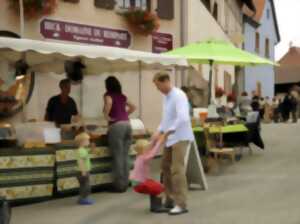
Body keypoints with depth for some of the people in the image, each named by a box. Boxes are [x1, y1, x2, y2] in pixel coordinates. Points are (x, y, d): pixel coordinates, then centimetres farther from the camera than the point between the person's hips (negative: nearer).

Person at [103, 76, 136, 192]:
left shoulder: (108, 95, 1)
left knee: (118, 156, -2)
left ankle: (119, 184, 1)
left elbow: (109, 103, -21)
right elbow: (133, 107, 27)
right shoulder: (123, 96, 18)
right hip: (127, 124, 6)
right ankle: (125, 183, 13)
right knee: (125, 156, 10)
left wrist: (106, 116, -9)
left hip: (116, 126, -6)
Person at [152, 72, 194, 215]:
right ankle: (170, 199, 25)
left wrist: (168, 131, -26)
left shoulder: (178, 96, -18)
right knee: (166, 167, 14)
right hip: (170, 137, 10)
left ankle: (181, 204, -6)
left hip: (180, 137, -10)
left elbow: (182, 118, -29)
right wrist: (159, 132, 11)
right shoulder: (165, 97, 11)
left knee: (177, 170, -12)